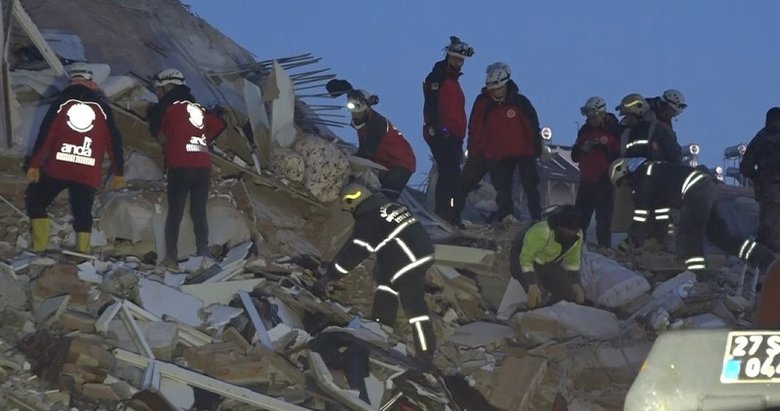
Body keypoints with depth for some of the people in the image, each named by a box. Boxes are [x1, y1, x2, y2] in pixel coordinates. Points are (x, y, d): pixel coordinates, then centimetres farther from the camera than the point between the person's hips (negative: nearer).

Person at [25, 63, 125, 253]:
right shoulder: (102, 107, 7)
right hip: (89, 173, 1)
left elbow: (45, 135, -3)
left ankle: (40, 248, 0)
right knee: (83, 214, 10)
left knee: (35, 202, 13)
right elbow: (114, 141, 6)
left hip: (57, 168, -1)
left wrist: (34, 164, 0)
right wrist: (119, 172, 12)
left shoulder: (61, 101, 2)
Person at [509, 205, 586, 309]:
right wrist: (532, 285, -40)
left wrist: (575, 284, -11)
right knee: (537, 298, -29)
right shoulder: (540, 232, -38)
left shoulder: (578, 235, -15)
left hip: (549, 263, 7)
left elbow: (572, 263, 0)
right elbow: (526, 259, -31)